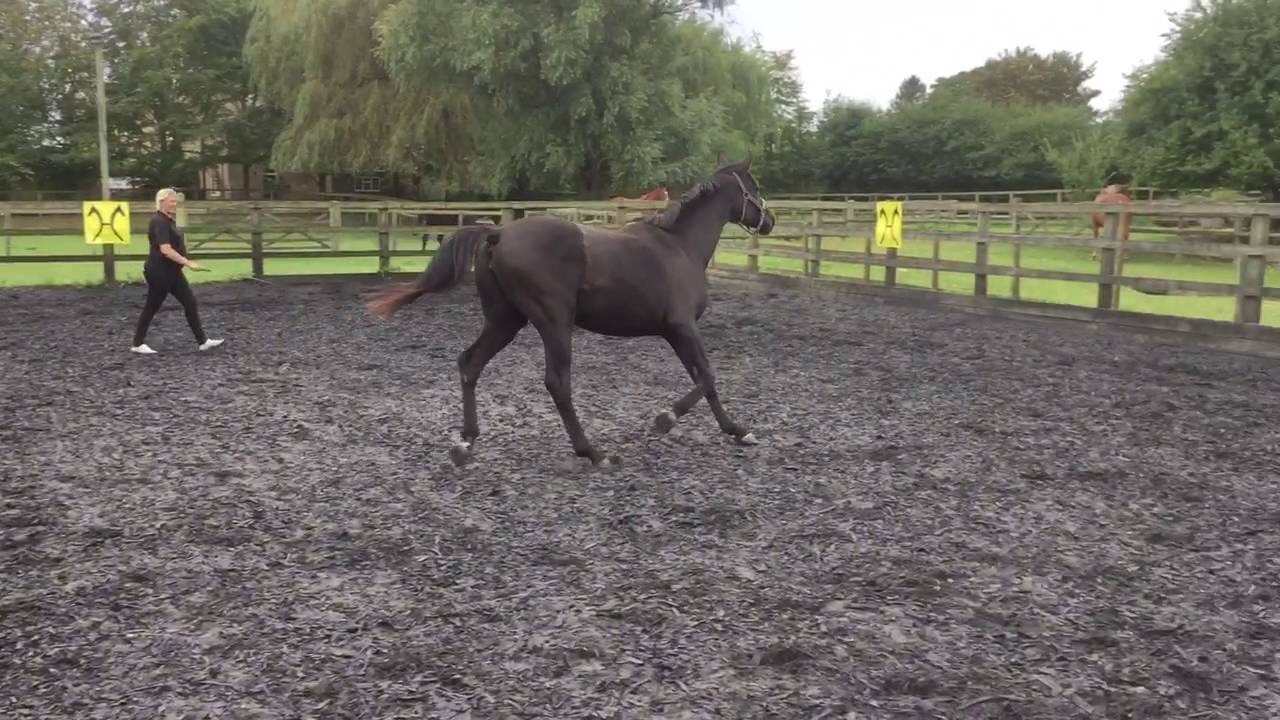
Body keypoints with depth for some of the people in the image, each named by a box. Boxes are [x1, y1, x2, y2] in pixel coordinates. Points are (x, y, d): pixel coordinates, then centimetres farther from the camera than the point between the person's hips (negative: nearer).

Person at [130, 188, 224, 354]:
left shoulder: (168, 220, 11)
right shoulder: (159, 222, -19)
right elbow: (165, 250, -28)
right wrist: (188, 263, -28)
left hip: (172, 272, 9)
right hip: (159, 273, -9)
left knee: (190, 302, 4)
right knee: (151, 307, 2)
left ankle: (203, 341, 5)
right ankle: (137, 344, 15)